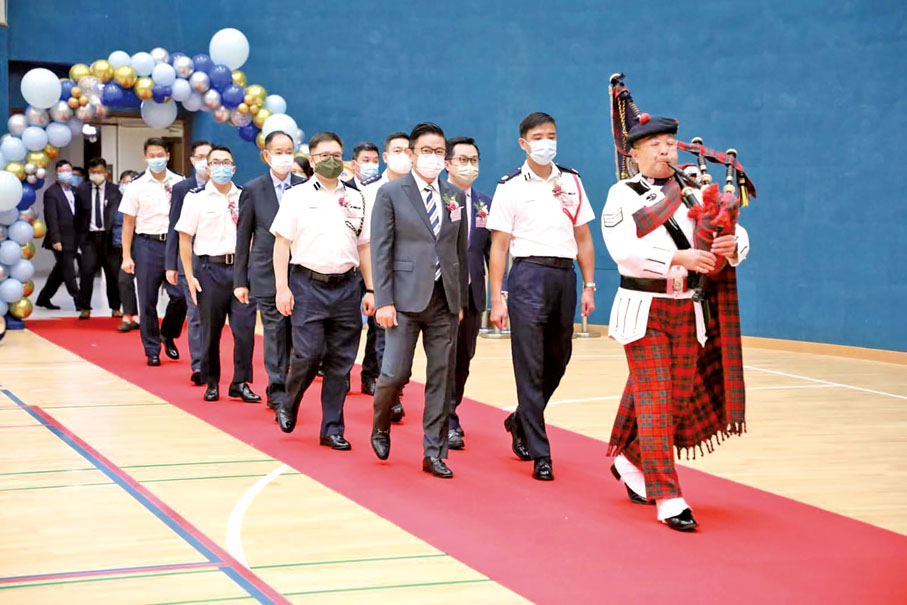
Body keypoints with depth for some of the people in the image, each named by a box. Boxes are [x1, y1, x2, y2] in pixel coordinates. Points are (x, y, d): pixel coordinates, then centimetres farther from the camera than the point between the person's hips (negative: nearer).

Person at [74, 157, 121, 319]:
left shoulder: (114, 190, 1)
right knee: (87, 271, -7)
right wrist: (80, 236, 6)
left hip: (108, 236, -1)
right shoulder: (81, 190, 6)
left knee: (113, 272, 4)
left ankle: (115, 307, 16)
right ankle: (85, 308, 1)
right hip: (89, 236, 1)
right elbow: (78, 215, 10)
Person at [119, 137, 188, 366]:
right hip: (147, 244, -1)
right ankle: (152, 350, 12)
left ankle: (168, 334, 19)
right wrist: (126, 256, -3)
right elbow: (128, 223, 3)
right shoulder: (137, 186, 2)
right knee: (148, 301, 2)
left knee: (181, 295, -8)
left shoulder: (179, 183, 5)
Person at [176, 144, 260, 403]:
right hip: (210, 268, -1)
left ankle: (240, 383, 4)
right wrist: (190, 277, -4)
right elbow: (185, 239, 1)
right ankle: (211, 383, 18)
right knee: (210, 330, 5)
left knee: (245, 326, -5)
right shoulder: (196, 197, 1)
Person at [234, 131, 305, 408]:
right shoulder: (253, 190, 2)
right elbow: (243, 238, 4)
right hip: (267, 273, -2)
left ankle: (289, 386, 15)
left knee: (295, 333, 3)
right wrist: (240, 280, 1)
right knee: (275, 332, -2)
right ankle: (277, 389, 4)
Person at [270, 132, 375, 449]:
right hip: (308, 284, -3)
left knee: (340, 361, 4)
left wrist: (370, 289, 8)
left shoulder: (356, 199, 12)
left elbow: (364, 247, 14)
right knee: (308, 353, -10)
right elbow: (282, 243, -1)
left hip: (347, 286, 3)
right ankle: (288, 403, 18)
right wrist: (282, 287, -9)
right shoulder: (297, 196, 2)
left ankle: (332, 429, 13)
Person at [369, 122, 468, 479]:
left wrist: (461, 300, 11)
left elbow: (460, 251, 14)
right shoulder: (391, 193, -1)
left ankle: (434, 453, 11)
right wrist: (383, 301, -10)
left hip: (445, 301, 4)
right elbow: (381, 251, -4)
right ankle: (381, 426, 23)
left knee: (441, 379, 4)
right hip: (406, 299, -4)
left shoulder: (455, 197, 11)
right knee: (396, 373, -7)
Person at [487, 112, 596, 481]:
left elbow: (583, 237, 13)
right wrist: (497, 298, -7)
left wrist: (589, 286, 7)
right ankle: (540, 455, 0)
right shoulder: (510, 187, 0)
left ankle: (520, 422, 35)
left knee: (557, 362, 11)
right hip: (529, 274, -4)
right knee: (530, 368, -3)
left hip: (566, 275, 4)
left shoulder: (571, 182, 11)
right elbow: (499, 246, -2)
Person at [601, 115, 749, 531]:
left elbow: (735, 232, 5)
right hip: (643, 311, -5)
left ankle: (630, 460, 35)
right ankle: (668, 498, -3)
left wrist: (731, 246, -19)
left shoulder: (694, 194, 8)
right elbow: (624, 249, -19)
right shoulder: (622, 196, -4)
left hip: (688, 312, 5)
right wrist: (678, 257, -28)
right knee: (655, 402, -6)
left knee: (680, 400, 11)